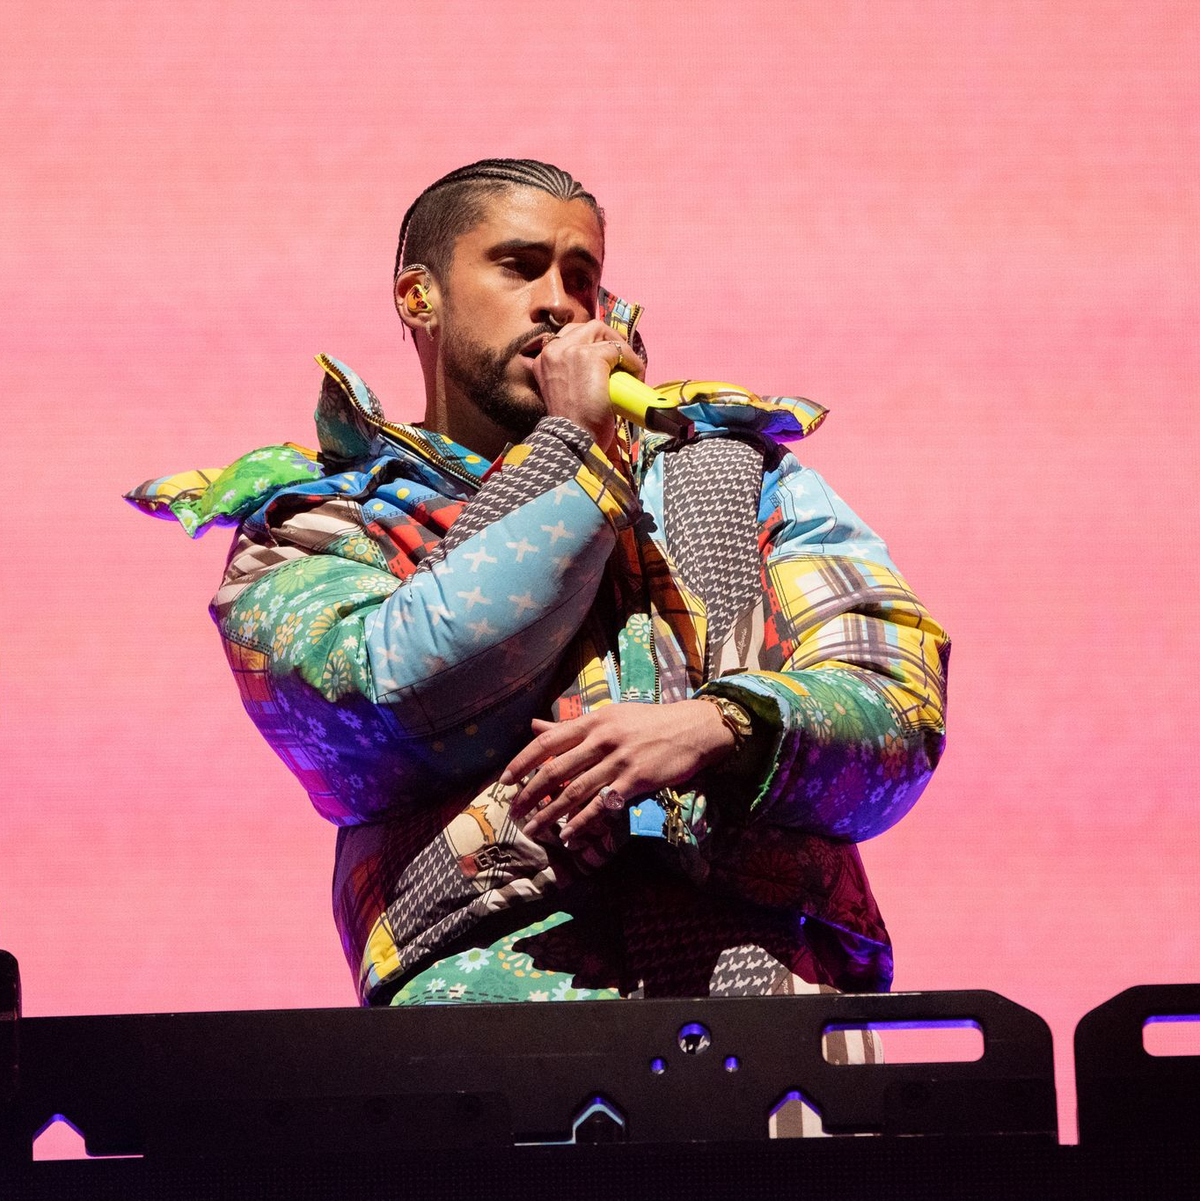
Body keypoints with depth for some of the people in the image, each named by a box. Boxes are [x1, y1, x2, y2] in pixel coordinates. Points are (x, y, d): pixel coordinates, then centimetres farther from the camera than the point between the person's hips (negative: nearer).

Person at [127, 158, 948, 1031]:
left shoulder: (736, 468, 27)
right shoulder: (317, 523, 20)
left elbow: (901, 712, 14)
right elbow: (393, 711, -3)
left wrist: (718, 728, -9)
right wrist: (573, 447, 5)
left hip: (764, 951, 5)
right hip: (496, 953, -5)